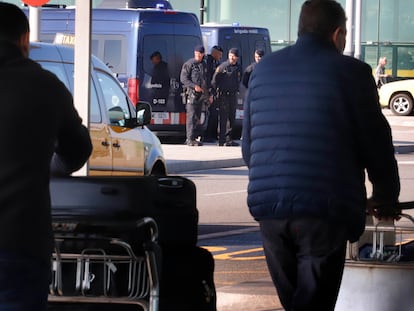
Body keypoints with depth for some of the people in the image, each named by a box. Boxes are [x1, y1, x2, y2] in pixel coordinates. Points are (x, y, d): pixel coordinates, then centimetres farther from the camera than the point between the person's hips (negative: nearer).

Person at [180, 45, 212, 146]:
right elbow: (183, 78, -7)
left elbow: (206, 81, 26)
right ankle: (190, 139, -15)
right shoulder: (189, 64, -2)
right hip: (192, 93, -7)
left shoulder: (204, 65, 18)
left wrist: (209, 95, 23)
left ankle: (193, 138, 12)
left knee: (197, 118, 8)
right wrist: (194, 86, -18)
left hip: (201, 94, 7)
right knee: (191, 116, -12)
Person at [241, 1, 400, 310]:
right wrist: (386, 195, 18)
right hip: (325, 208, -5)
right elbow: (376, 141, 2)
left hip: (267, 203, 5)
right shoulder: (350, 72, -2)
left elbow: (247, 144, 19)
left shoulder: (264, 70, 14)